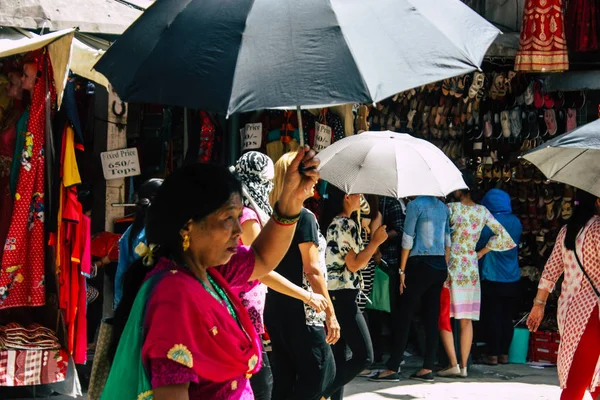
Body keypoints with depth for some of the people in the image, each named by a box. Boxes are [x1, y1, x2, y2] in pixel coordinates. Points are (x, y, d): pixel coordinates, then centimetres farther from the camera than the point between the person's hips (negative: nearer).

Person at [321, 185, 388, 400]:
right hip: (343, 296, -10)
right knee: (364, 356, -7)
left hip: (331, 295, 10)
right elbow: (354, 264, -14)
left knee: (338, 356, 10)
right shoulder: (347, 224, -12)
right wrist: (376, 241, -8)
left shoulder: (331, 223, 14)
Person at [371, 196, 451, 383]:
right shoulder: (443, 207, 12)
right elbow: (447, 240, 14)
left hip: (419, 264, -6)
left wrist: (402, 270, -7)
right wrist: (445, 269, 18)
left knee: (404, 318, -4)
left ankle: (392, 369, -5)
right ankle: (428, 369, 7)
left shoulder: (415, 205, -8)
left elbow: (408, 239, -10)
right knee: (432, 318, 7)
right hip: (440, 267, 6)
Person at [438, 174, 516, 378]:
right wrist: (481, 252, 11)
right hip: (471, 269, 5)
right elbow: (502, 234, 6)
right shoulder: (483, 211, 4)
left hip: (451, 267, -4)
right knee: (467, 320, 8)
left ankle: (453, 363, -6)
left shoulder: (451, 208, -10)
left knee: (444, 317, 3)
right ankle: (464, 366, 7)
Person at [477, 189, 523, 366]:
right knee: (507, 318, 9)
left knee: (492, 317, 0)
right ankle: (504, 353, 12)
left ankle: (493, 354, 1)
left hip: (492, 278, -5)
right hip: (513, 279, 5)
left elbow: (478, 246, -5)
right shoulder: (516, 222, 5)